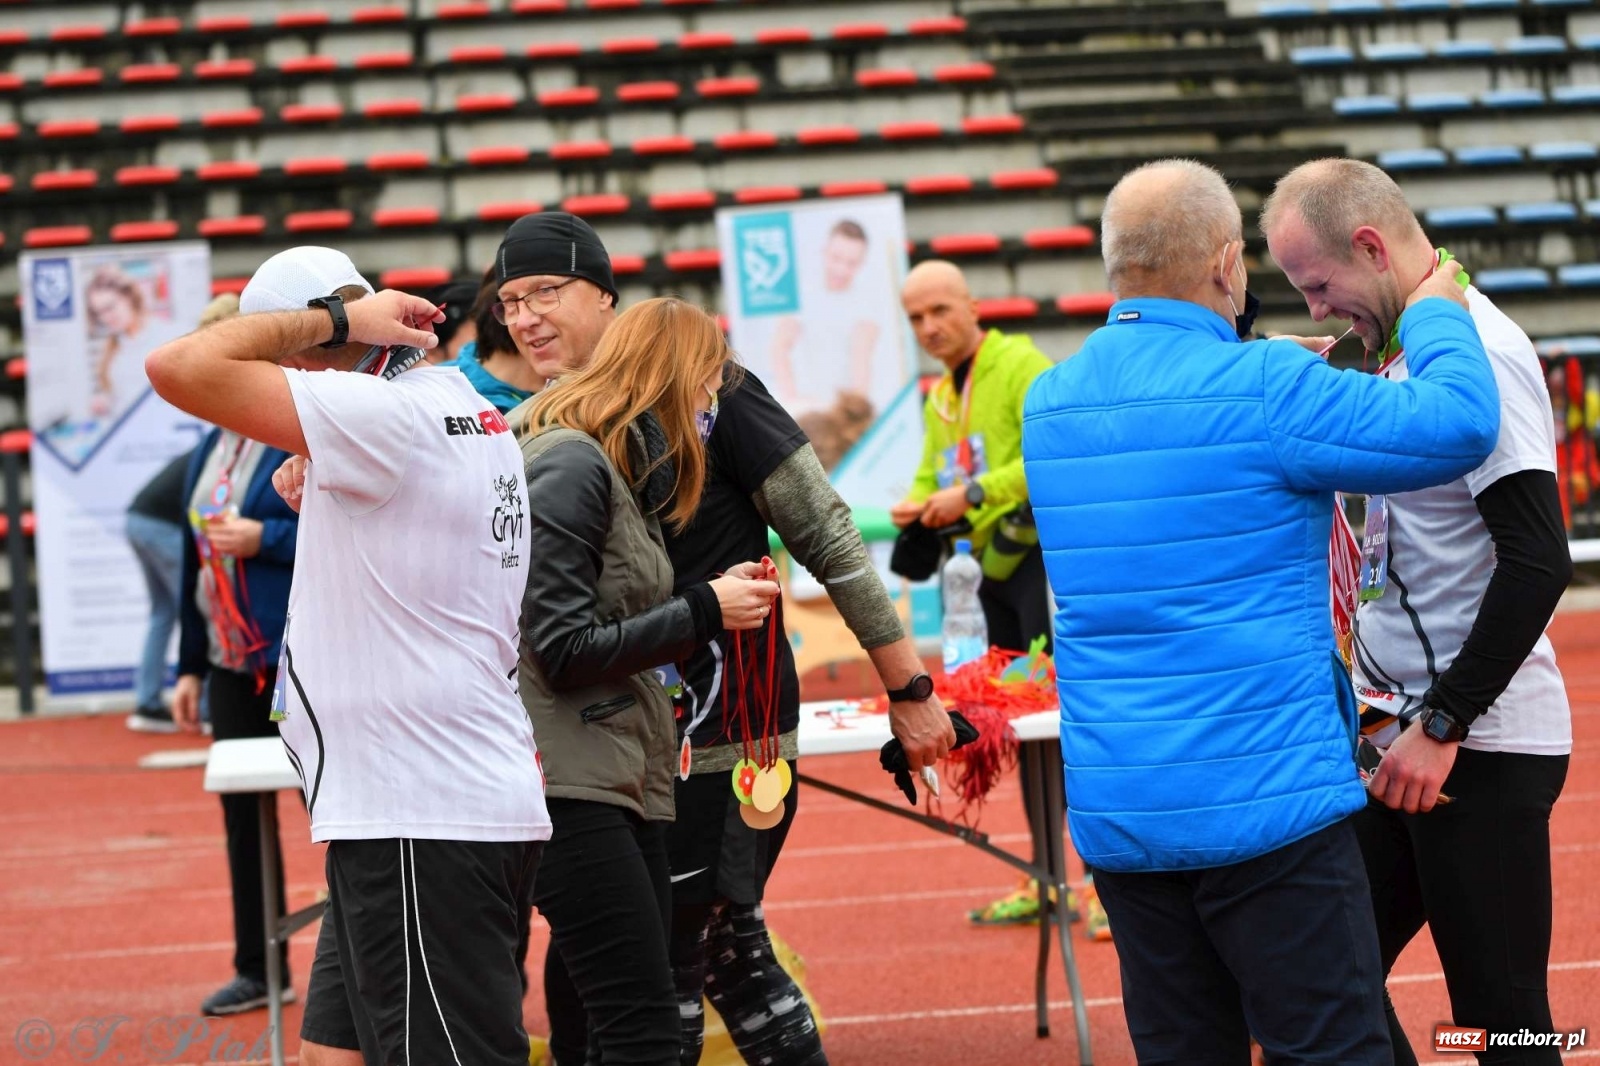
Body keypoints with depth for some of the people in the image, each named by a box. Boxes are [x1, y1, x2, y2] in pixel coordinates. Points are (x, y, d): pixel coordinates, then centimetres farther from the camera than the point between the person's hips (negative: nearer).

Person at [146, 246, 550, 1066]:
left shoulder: (389, 415, -17)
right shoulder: (470, 417, 13)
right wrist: (322, 502, 13)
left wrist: (329, 319, -11)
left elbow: (181, 367, -22)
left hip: (421, 826, -10)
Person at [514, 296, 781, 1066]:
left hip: (624, 781, 10)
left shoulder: (620, 469, 20)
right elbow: (564, 650, -16)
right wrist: (705, 611, -11)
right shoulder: (568, 467, -11)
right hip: (571, 784, -10)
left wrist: (722, 599, 5)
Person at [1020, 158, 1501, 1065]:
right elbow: (1460, 423, -12)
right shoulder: (1264, 390, -13)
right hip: (1266, 806, -7)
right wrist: (1436, 314, 6)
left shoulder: (1049, 403, 10)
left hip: (1114, 815, 7)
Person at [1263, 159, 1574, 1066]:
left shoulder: (1478, 352, -15)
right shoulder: (1405, 350, 13)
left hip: (1483, 749, -10)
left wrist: (1441, 725, -20)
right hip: (1406, 734, 10)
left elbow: (1539, 562, -22)